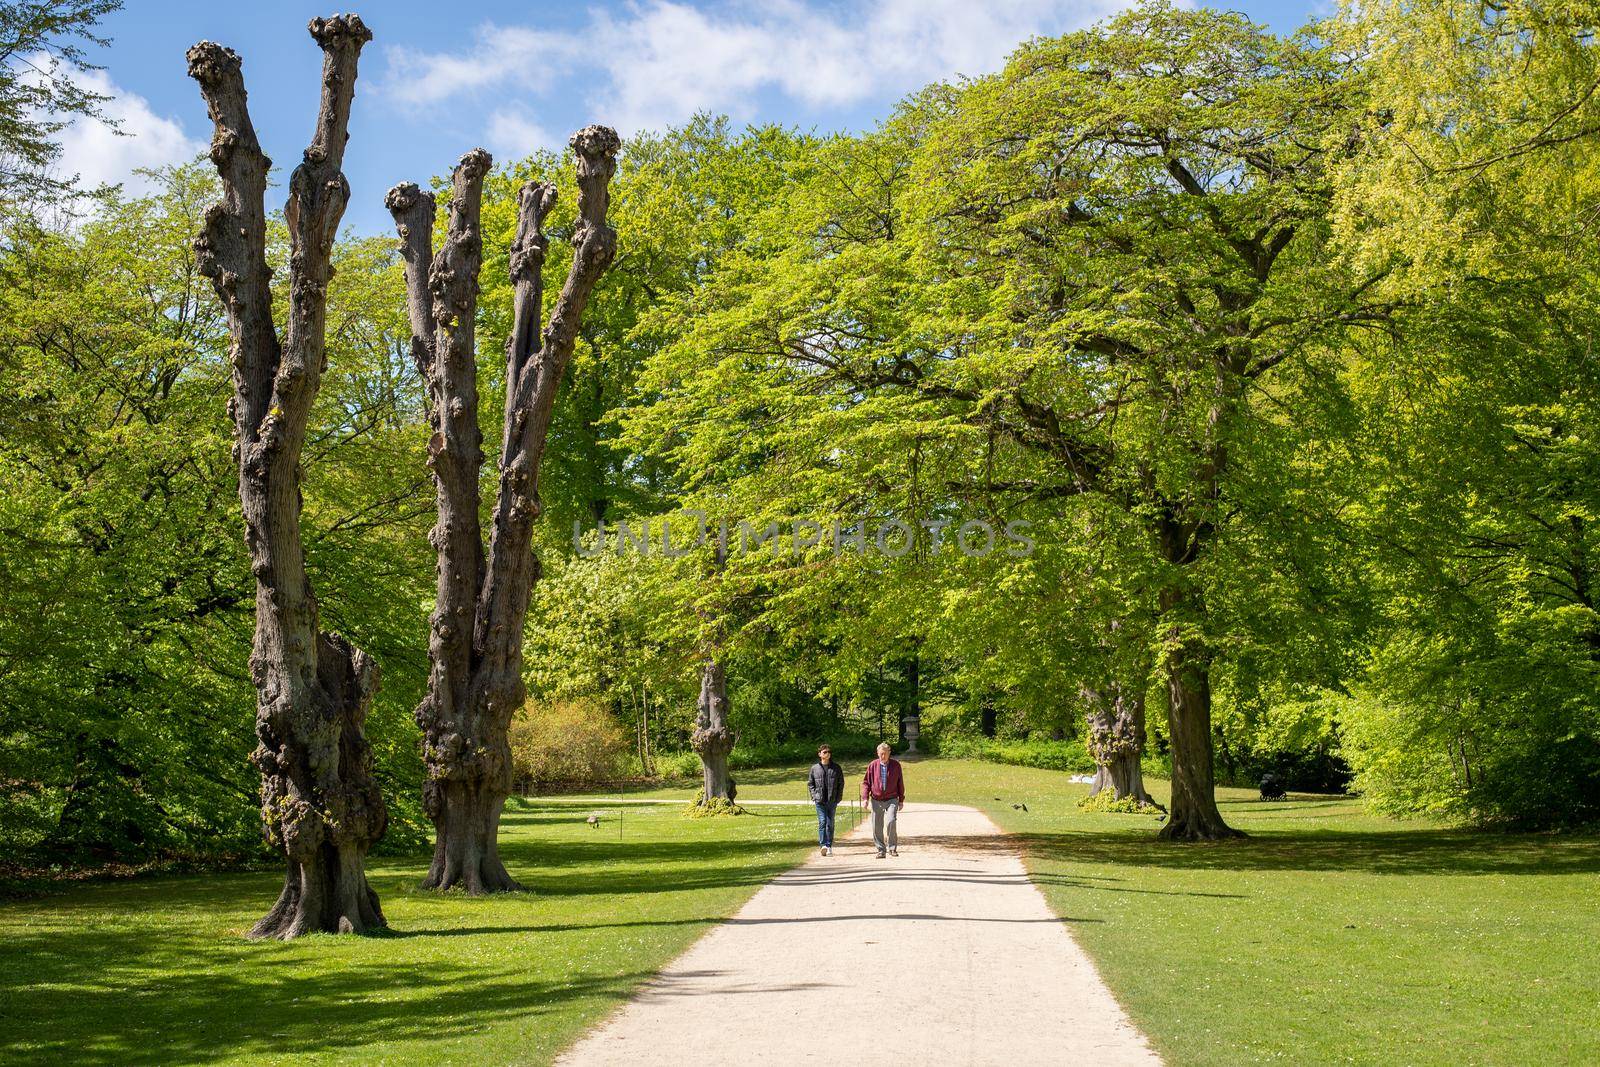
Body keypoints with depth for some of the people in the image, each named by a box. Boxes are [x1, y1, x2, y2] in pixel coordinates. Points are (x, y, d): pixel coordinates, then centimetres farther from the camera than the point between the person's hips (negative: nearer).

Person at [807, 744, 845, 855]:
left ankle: (829, 846, 12)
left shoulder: (836, 768, 7)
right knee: (822, 822, -11)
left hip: (832, 801, 1)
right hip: (820, 800, -1)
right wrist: (814, 795, -1)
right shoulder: (814, 768, 7)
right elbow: (810, 783, 13)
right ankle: (823, 845, -18)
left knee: (830, 824, 5)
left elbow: (841, 784, 9)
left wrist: (838, 798, 0)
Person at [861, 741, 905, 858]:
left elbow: (900, 783, 10)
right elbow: (866, 782, 6)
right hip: (876, 800, 2)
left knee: (891, 822, -20)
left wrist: (901, 800, 10)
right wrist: (865, 797, -5)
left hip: (892, 800, -1)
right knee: (877, 827, 2)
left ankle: (892, 848, -6)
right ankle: (881, 850, 14)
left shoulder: (896, 765, 2)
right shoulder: (872, 765, 1)